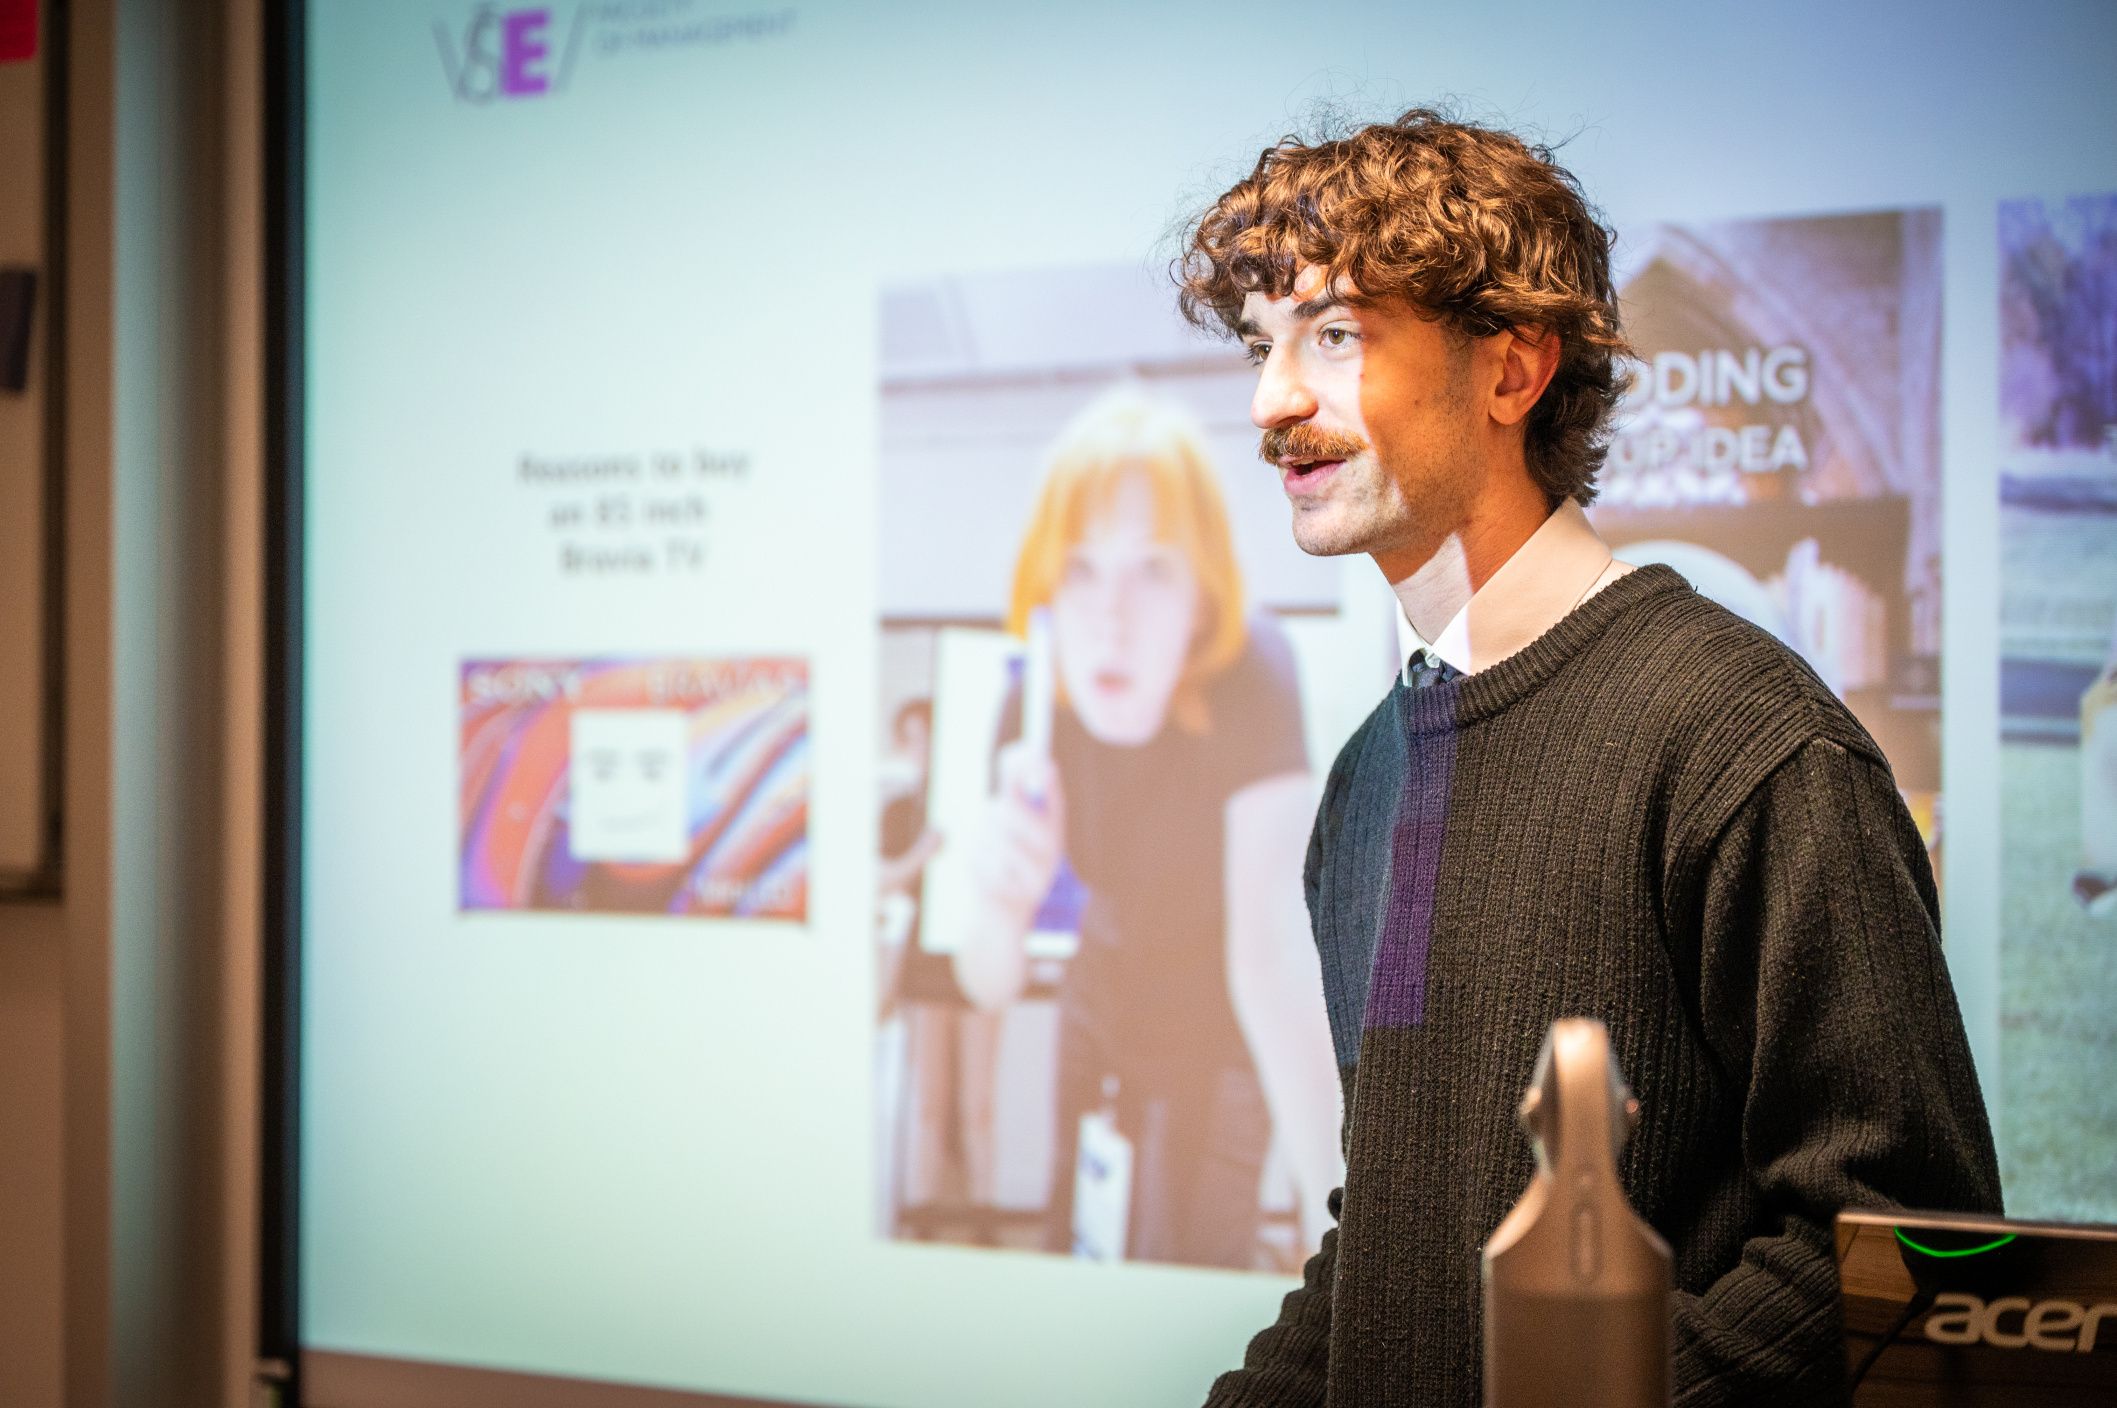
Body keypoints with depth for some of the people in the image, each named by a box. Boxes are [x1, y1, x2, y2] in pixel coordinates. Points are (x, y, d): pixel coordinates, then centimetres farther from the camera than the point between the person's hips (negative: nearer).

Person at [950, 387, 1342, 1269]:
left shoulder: (1249, 675, -32)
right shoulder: (1034, 709, -19)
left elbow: (1271, 961, -39)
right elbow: (991, 988, -15)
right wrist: (1002, 904, -39)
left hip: (1216, 1032, -4)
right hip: (1104, 1008, 4)